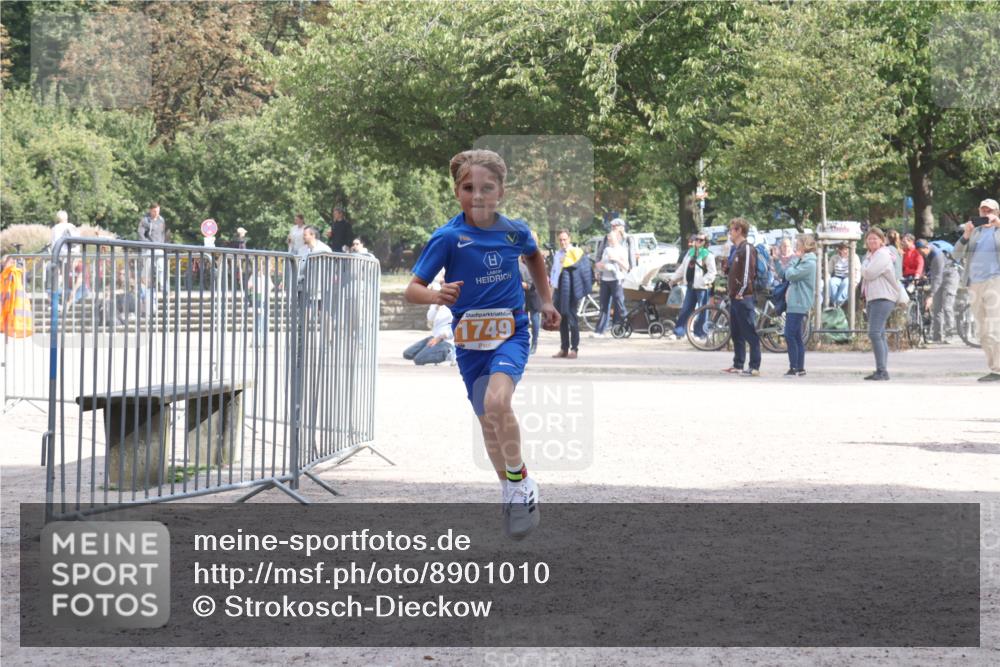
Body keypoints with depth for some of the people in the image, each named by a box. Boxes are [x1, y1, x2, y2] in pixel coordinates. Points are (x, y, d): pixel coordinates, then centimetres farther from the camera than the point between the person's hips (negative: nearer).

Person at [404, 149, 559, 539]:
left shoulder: (515, 231, -4)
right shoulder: (448, 237, -13)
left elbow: (534, 255, 22)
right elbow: (411, 289, -15)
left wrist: (545, 300, 19)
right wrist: (436, 296, -36)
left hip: (510, 333, -1)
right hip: (469, 340, 1)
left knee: (497, 402, -27)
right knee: (488, 421, 10)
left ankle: (521, 484, -11)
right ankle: (511, 493, 32)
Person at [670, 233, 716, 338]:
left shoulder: (707, 255, -7)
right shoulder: (690, 252, 14)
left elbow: (711, 272, -13)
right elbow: (682, 268, 23)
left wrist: (703, 281, -24)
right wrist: (673, 278, 21)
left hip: (702, 287, -7)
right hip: (691, 286, 7)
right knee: (685, 309, 10)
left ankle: (699, 333, 7)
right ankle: (679, 331, 15)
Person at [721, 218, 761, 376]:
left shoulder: (747, 248, -12)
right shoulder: (736, 249, 18)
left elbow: (748, 271, -19)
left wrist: (742, 292, -20)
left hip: (743, 297, -10)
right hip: (734, 297, 10)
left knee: (750, 333, -9)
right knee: (736, 334, 14)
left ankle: (754, 367, -9)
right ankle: (738, 365, 20)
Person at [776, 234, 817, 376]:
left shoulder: (809, 263, -13)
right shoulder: (802, 261, 18)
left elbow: (790, 275, -18)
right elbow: (784, 274, 22)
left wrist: (793, 260, -6)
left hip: (799, 305, -10)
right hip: (794, 304, 10)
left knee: (790, 335, -13)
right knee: (797, 337, 10)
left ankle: (794, 368, -13)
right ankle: (800, 368, 13)